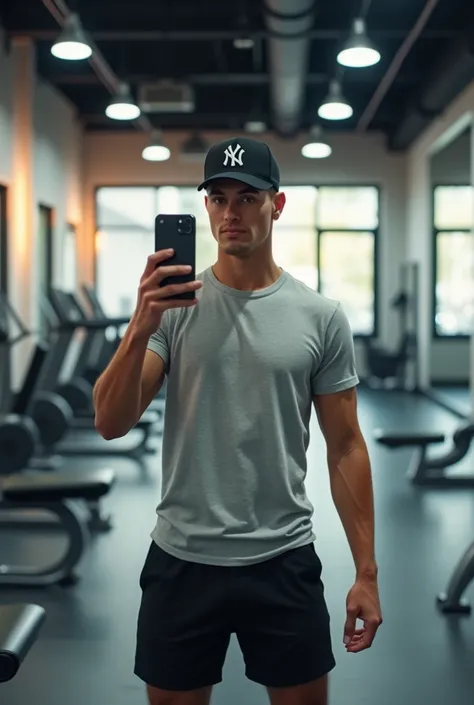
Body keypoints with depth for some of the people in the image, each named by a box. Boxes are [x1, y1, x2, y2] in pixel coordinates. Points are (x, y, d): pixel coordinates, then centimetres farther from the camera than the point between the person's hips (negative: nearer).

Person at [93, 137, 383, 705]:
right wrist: (141, 327, -29)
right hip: (182, 559, 0)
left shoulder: (320, 316, -2)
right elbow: (111, 424, -12)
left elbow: (345, 446, 1)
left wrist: (366, 572, -1)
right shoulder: (172, 305, -3)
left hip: (283, 561, 0)